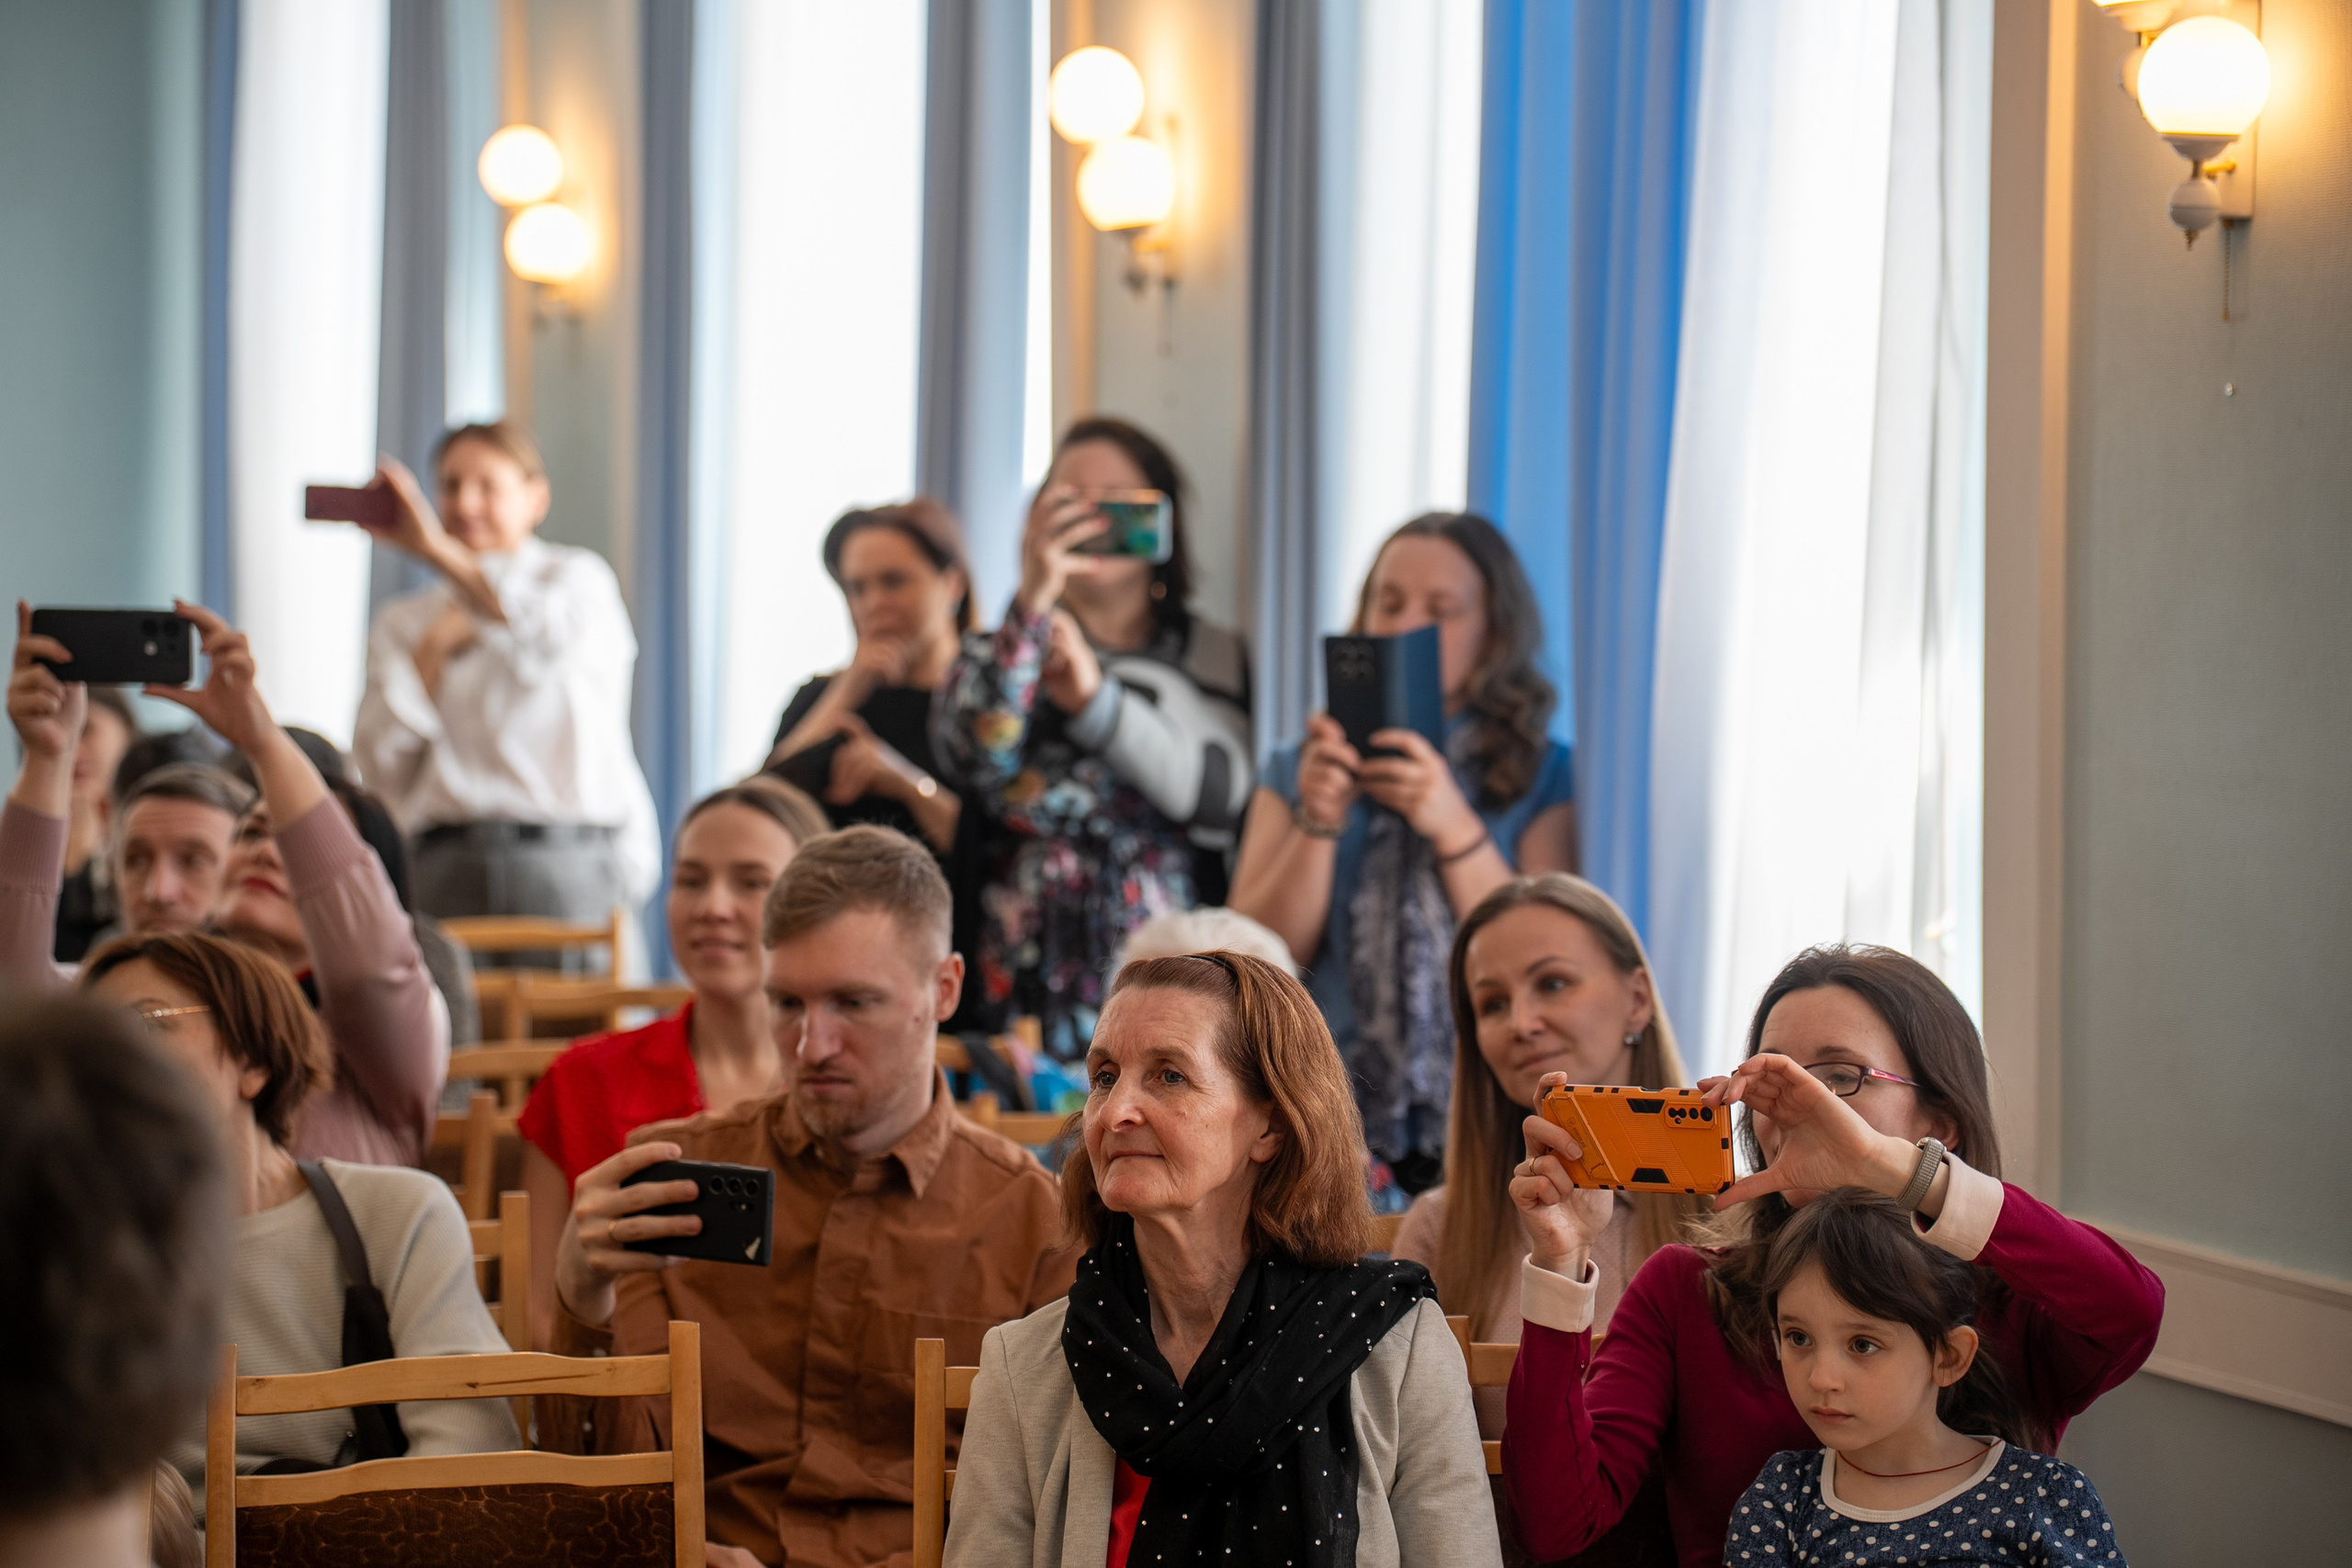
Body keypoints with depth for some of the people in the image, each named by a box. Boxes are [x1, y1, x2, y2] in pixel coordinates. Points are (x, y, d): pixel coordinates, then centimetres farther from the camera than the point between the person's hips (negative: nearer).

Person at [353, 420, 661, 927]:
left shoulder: (579, 577, 11)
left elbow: (553, 633, -16)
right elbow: (381, 770, 10)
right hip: (444, 862, 2)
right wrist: (432, 651, 2)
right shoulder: (401, 624, 19)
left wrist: (435, 548, -26)